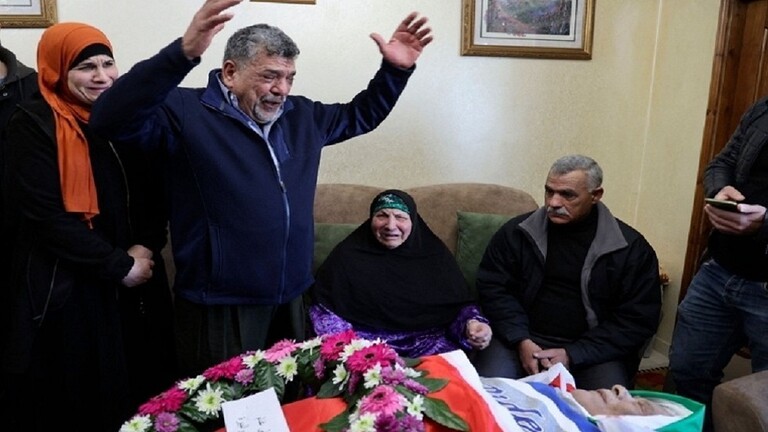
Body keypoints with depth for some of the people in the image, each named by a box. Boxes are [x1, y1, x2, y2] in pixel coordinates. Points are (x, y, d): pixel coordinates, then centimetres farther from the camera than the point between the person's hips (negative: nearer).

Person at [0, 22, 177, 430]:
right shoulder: (33, 126, -9)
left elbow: (152, 193, 10)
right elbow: (46, 214, -16)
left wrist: (146, 247, -8)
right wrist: (118, 266, -14)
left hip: (136, 286, 5)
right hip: (66, 291, -5)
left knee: (141, 396, 13)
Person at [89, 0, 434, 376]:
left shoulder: (302, 115, 9)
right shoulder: (187, 112, -12)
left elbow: (360, 114, 22)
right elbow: (112, 119, -28)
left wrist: (395, 70, 7)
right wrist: (183, 53, -41)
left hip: (289, 300, 6)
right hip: (219, 306, -6)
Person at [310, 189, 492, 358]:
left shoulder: (435, 254, 7)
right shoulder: (348, 254, 3)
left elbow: (460, 304, 10)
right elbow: (324, 308, 2)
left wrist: (472, 324, -13)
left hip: (428, 342, 1)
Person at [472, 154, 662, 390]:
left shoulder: (631, 248, -3)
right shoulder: (516, 232, 1)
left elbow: (637, 320, -4)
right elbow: (493, 288, 2)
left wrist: (573, 355, -14)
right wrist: (521, 341, -14)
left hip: (592, 350, 1)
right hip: (522, 340, 0)